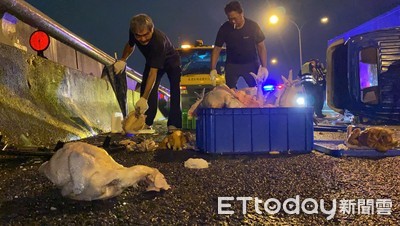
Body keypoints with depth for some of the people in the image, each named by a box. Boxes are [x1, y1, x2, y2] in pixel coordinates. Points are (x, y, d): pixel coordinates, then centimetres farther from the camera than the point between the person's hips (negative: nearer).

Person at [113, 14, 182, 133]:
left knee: (175, 92, -21)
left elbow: (153, 72, -48)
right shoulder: (133, 33, -25)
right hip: (152, 61, 5)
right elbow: (130, 45, 3)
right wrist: (122, 60, -12)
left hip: (171, 61, -5)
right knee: (146, 88, -12)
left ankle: (173, 125, -21)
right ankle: (146, 124, -11)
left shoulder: (159, 40, -44)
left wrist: (144, 98, -52)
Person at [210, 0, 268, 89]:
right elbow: (217, 49, -6)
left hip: (251, 63, 0)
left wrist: (264, 67, -17)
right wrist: (213, 69, -17)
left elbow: (261, 46, -7)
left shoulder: (253, 26, -13)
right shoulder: (224, 28, -12)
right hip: (232, 65, 0)